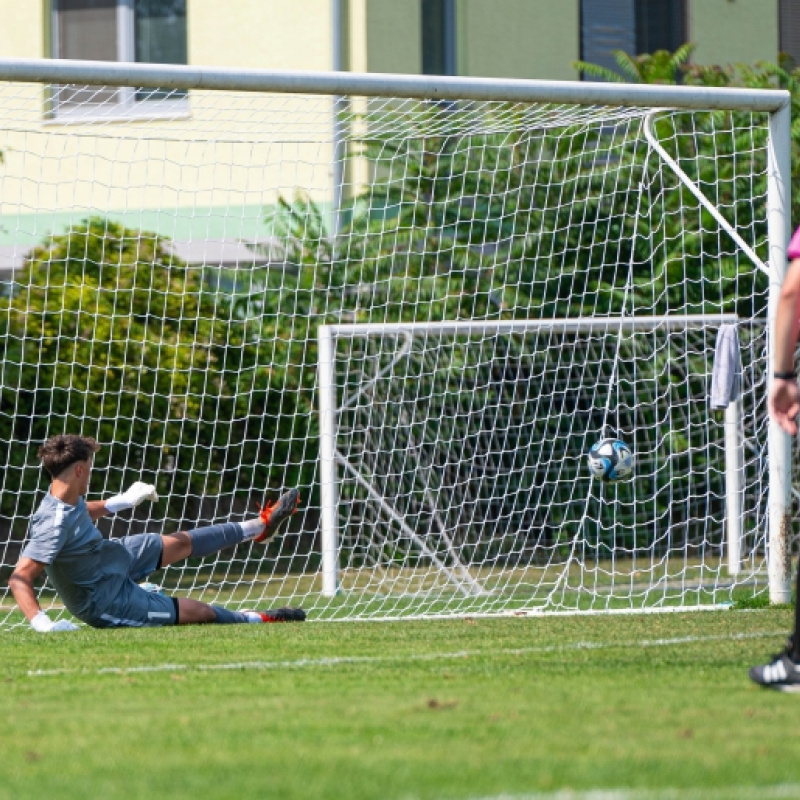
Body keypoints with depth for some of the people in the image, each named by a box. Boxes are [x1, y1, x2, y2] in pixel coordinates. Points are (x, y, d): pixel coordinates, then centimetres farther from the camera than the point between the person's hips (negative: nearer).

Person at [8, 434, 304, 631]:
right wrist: (41, 623, -57)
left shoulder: (69, 498, -12)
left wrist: (121, 501, 22)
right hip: (109, 602, -9)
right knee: (201, 612, 1)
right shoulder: (54, 525, -39)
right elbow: (19, 578, -43)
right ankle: (260, 619, 28)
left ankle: (260, 526, 43)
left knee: (182, 542, 22)